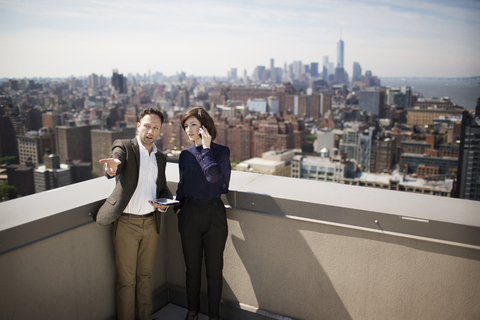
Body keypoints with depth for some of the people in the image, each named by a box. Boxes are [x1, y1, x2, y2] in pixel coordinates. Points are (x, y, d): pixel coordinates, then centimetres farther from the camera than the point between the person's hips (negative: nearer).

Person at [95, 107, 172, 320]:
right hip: (127, 223, -5)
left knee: (145, 275, 17)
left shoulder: (160, 158, 11)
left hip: (151, 222, 5)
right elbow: (116, 160, -27)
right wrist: (112, 167, -52)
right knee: (126, 280, 5)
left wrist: (164, 202, -4)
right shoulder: (124, 147, -5)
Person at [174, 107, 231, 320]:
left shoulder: (221, 151, -5)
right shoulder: (185, 155, 7)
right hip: (189, 213, 3)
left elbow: (213, 175, -22)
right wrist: (178, 207, 6)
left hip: (214, 214, -3)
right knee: (192, 268, 14)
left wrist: (206, 147, -17)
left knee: (214, 270, 7)